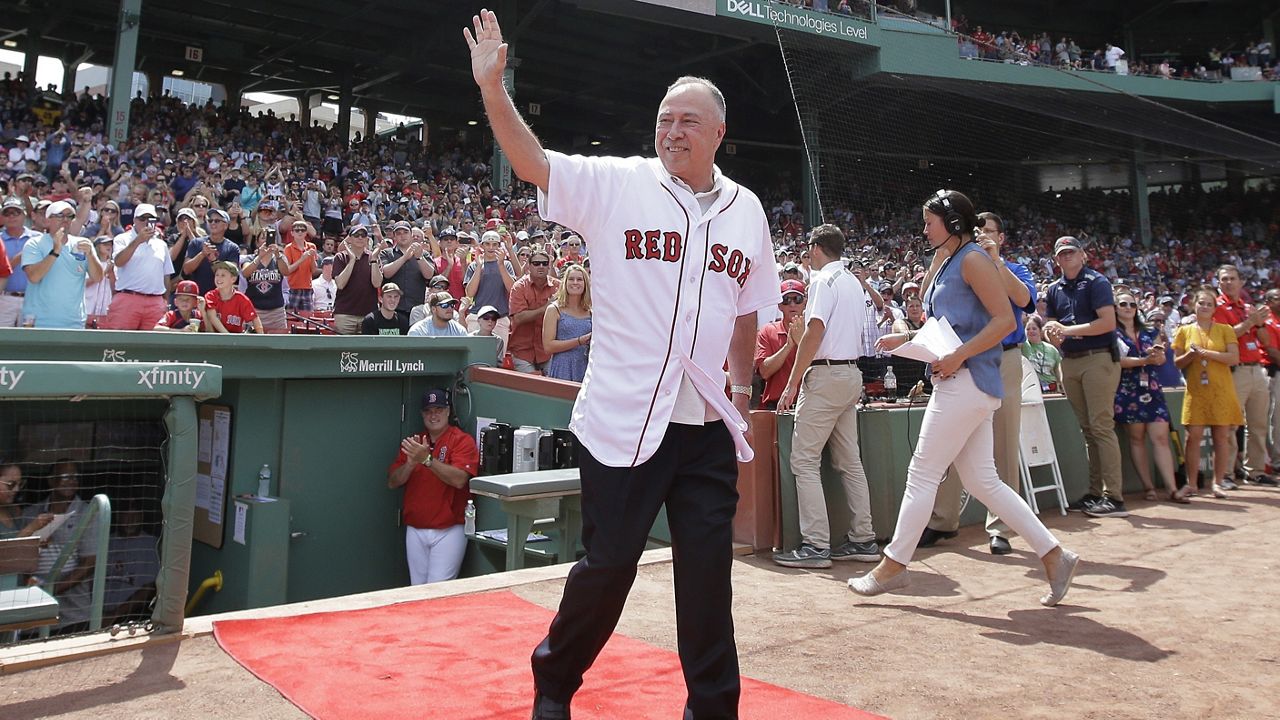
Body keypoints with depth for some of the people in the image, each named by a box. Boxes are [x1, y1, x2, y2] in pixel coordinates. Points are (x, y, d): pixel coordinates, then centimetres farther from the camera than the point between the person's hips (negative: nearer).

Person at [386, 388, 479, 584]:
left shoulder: (463, 441, -5)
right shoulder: (412, 443, 11)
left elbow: (459, 479, -19)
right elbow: (392, 482, 5)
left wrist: (427, 459, -27)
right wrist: (411, 462, -13)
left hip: (448, 531, -5)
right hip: (415, 530, 5)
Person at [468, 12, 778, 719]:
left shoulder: (746, 210, 10)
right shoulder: (614, 183, -1)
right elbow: (532, 162, -13)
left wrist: (741, 391, 15)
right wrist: (492, 87, -25)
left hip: (708, 423, 3)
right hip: (622, 419, -3)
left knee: (709, 571, 6)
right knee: (607, 565, 5)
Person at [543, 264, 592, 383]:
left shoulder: (590, 313, 11)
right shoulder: (554, 310, 0)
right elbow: (548, 346, -10)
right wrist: (580, 341, -15)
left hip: (585, 370, 3)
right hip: (562, 370, -3)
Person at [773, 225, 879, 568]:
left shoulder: (823, 279, -9)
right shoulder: (855, 283, 18)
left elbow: (815, 332, -17)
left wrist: (792, 383, -16)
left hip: (825, 374, -9)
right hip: (852, 374, 9)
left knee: (804, 459, -7)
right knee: (849, 460, 11)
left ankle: (816, 546, -9)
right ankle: (863, 539, 14)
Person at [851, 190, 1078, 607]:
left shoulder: (972, 259, -8)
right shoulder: (947, 263, 20)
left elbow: (1005, 319, -16)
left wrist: (957, 357, -21)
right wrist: (905, 340, 14)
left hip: (967, 382, -10)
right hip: (959, 383, 10)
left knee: (922, 474, -4)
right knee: (982, 481, 9)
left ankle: (893, 566, 6)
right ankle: (1054, 556, 14)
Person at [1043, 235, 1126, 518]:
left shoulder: (1096, 281, -3)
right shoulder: (1055, 289, 16)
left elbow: (1108, 322, -13)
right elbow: (1051, 324, 18)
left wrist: (1069, 330, -16)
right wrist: (1053, 332, -6)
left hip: (1098, 359, -6)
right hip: (1069, 362, 6)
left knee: (1101, 426, -11)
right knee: (1087, 429, 8)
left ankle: (1114, 497, -9)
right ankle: (1095, 493, 12)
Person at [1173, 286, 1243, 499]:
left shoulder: (1225, 329, 8)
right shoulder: (1184, 331, 10)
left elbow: (1234, 358, -4)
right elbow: (1177, 362, 9)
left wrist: (1208, 353, -15)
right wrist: (1190, 355, -11)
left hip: (1221, 391, 0)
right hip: (1195, 391, 0)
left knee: (1221, 436, -1)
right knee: (1194, 435, -6)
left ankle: (1216, 483, 8)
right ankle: (1192, 483, 0)